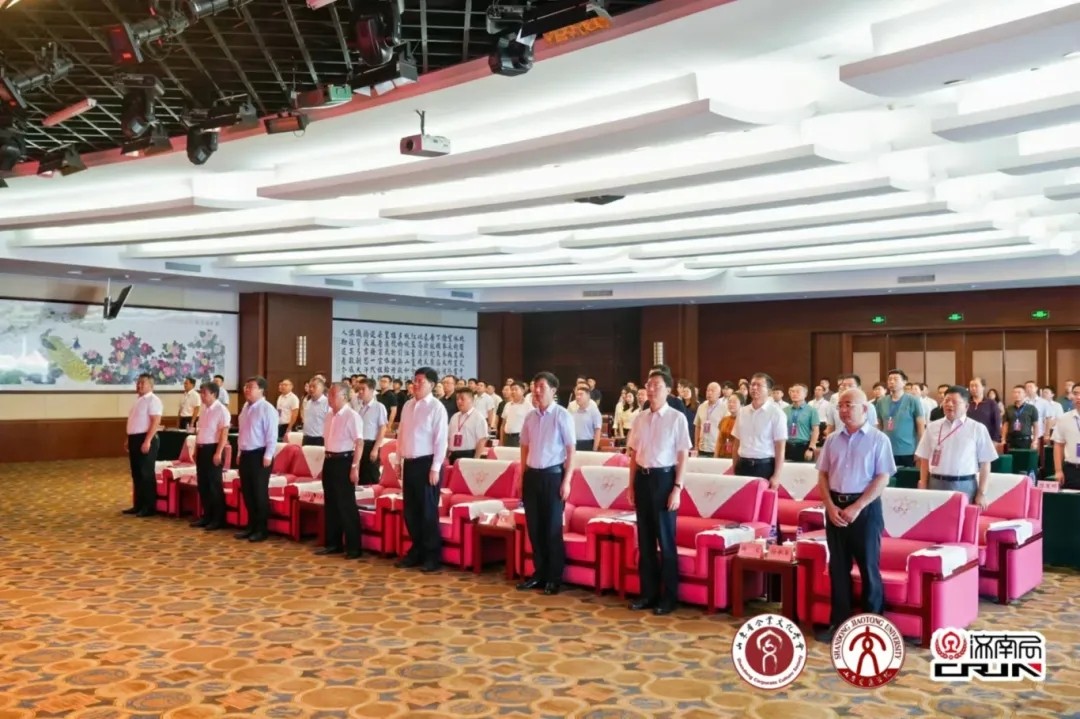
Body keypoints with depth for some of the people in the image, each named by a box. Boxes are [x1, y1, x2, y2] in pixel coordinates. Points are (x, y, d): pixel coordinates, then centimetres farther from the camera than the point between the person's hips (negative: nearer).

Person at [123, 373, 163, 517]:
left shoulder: (152, 400, -12)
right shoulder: (139, 401, 18)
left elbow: (156, 422, -20)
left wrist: (147, 441, -26)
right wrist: (128, 439, 20)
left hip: (145, 439, -10)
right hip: (135, 439, 10)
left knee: (146, 474, -5)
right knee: (136, 474, 13)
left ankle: (149, 507, 1)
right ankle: (138, 505, 21)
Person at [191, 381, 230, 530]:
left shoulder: (221, 410, -12)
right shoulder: (204, 410, 13)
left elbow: (224, 433, -16)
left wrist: (218, 453, -21)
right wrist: (196, 449, 17)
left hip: (213, 449, -8)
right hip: (202, 449, 8)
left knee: (214, 484, -3)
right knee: (202, 484, 11)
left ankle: (218, 519, 5)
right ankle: (207, 516, 21)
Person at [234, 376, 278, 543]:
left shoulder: (267, 409, -13)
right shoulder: (246, 407, 12)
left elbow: (272, 435, -16)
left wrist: (268, 456, -19)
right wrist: (240, 453, 17)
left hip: (259, 455, -8)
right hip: (245, 454, 8)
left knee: (260, 493, -1)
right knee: (247, 492, 13)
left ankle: (262, 529, 8)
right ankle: (251, 526, 25)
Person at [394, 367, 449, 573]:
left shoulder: (436, 407, -10)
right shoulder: (407, 405, 9)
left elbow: (441, 440, -13)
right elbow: (401, 434, 15)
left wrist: (435, 468, -16)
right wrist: (399, 460, 13)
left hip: (426, 463, -6)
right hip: (409, 463, 7)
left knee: (428, 511, 0)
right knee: (410, 510, 12)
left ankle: (432, 556, 11)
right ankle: (417, 551, 26)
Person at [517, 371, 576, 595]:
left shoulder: (562, 415, -8)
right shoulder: (530, 416, 7)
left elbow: (571, 450, -9)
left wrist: (566, 480, -13)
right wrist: (523, 476, 12)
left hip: (553, 475, -5)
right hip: (532, 475, 5)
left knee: (552, 527, 2)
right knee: (534, 527, 11)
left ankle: (554, 577, 14)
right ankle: (539, 573, 24)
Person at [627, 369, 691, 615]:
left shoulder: (676, 418, -7)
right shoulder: (640, 418, 7)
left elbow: (682, 455, -8)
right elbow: (634, 453, 12)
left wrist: (677, 488, -12)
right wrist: (631, 485, 10)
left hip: (664, 477, -5)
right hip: (642, 478, 5)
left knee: (666, 539, 3)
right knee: (645, 538, 11)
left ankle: (669, 596, 14)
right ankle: (648, 592, 22)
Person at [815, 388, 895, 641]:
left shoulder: (878, 439, -5)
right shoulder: (832, 439, 7)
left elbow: (883, 479, -10)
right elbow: (822, 475, 9)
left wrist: (856, 508, -16)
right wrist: (831, 506, -6)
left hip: (865, 508, -4)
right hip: (835, 507, 4)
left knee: (868, 567, 3)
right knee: (838, 567, 8)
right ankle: (838, 622, 17)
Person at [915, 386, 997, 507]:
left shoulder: (977, 429, 1)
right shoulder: (933, 427, 8)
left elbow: (985, 463, 1)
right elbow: (924, 460, 10)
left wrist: (981, 493, -3)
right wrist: (923, 489, 5)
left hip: (965, 486, -2)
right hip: (936, 484, 2)